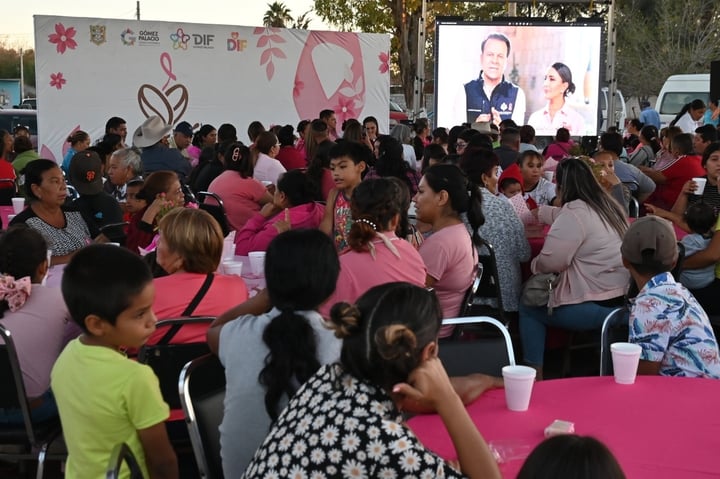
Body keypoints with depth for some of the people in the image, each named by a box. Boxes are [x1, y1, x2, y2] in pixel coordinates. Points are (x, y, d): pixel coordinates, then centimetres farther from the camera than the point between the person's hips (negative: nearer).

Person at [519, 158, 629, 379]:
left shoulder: (574, 213, -16)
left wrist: (534, 265, 4)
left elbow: (550, 261, -18)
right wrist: (538, 213, 43)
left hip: (595, 307, -9)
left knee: (528, 309, 11)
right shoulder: (606, 205, 11)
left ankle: (535, 374, 12)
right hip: (623, 300, 9)